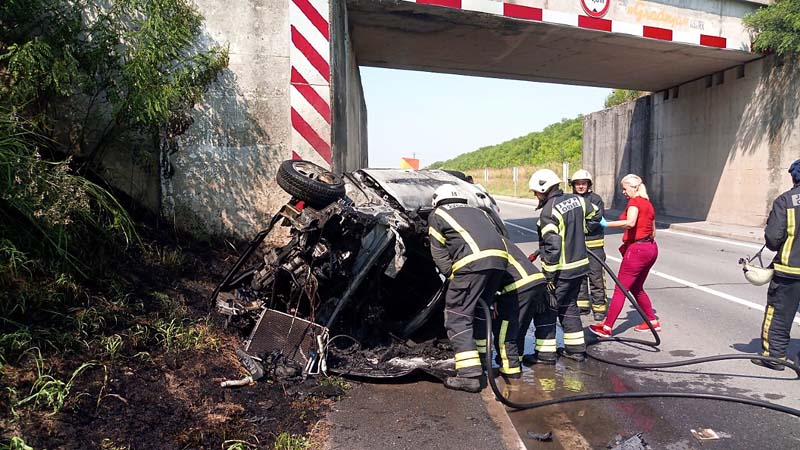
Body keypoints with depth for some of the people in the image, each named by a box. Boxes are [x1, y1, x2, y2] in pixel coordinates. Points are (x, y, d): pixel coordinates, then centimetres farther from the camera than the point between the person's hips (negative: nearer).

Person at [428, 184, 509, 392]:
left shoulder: (437, 215, 20)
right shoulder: (477, 211, 35)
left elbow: (440, 256, 12)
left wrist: (453, 277, 16)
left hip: (473, 262, -6)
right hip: (499, 258, 7)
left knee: (458, 318, 0)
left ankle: (469, 374, -7)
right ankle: (479, 363, 27)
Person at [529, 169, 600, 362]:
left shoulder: (549, 211, -20)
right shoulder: (576, 200, 3)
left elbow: (552, 246, -23)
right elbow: (595, 215, 20)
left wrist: (549, 276, -17)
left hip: (562, 270, -8)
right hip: (580, 265, 8)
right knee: (569, 306, 20)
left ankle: (545, 352, 9)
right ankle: (576, 348, 26)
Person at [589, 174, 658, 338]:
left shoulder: (634, 202, -11)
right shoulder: (648, 203, 16)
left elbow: (630, 222, -31)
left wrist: (607, 224, -30)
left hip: (637, 249, -9)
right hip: (651, 248, 9)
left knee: (620, 289, -7)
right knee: (636, 288, 21)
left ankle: (607, 327, -6)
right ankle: (652, 321, 27)